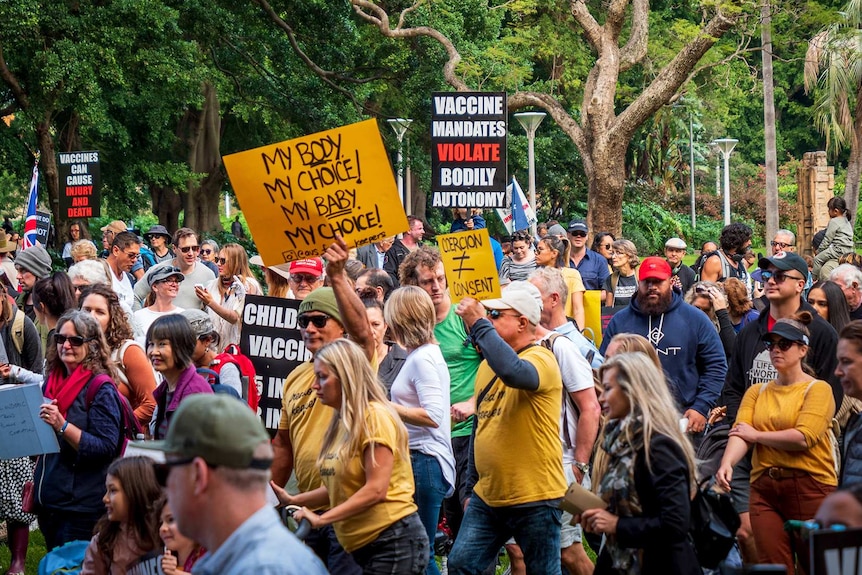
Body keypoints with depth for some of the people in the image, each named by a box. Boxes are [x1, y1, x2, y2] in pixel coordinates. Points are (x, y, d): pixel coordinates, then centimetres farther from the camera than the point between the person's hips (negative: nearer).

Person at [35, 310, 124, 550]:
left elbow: (107, 447, -19)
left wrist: (62, 426, -27)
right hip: (48, 501, 7)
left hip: (82, 506, -7)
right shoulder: (53, 382, 11)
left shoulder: (101, 388, -10)